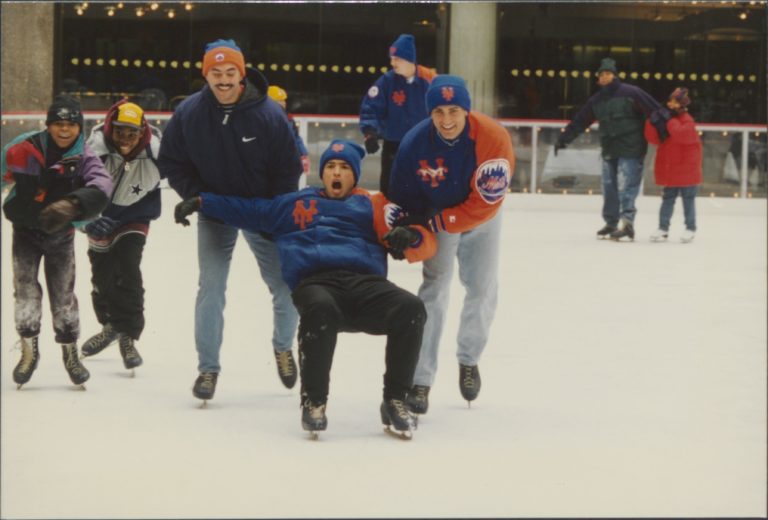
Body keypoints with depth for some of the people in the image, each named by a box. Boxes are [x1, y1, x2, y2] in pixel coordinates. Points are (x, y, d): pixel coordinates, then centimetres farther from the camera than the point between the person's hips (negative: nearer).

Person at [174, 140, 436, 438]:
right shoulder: (295, 204, 33)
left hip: (365, 281, 1)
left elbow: (426, 243, 15)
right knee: (321, 310, -40)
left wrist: (409, 237, -8)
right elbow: (247, 209, 31)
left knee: (410, 309, -31)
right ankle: (313, 401, -21)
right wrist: (201, 203, 20)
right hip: (316, 283, -1)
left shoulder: (373, 206, 26)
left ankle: (394, 401, -16)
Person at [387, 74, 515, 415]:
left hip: (482, 220, 1)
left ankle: (469, 360, 34)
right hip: (436, 217, 0)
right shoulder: (414, 143, -28)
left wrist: (437, 221, -32)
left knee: (483, 290, 6)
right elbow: (402, 196, -14)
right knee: (434, 289, -12)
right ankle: (420, 381, -9)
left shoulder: (493, 138, -33)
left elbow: (485, 202, -31)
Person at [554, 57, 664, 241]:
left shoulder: (631, 93, -6)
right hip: (609, 150, 6)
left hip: (630, 150, -6)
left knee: (626, 186, -13)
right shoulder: (596, 100, 13)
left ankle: (627, 222, -17)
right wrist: (563, 139, 21)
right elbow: (579, 121, 18)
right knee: (609, 187, 8)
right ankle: (611, 223, 17)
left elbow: (654, 110, -9)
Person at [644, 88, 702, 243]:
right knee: (667, 199, 9)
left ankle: (690, 229, 13)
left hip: (686, 169, -5)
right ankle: (663, 228, 13)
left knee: (688, 199, 5)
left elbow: (682, 134, -31)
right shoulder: (663, 116, 5)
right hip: (669, 169, 5)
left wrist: (670, 120, -26)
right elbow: (653, 138, -1)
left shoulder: (686, 120, -11)